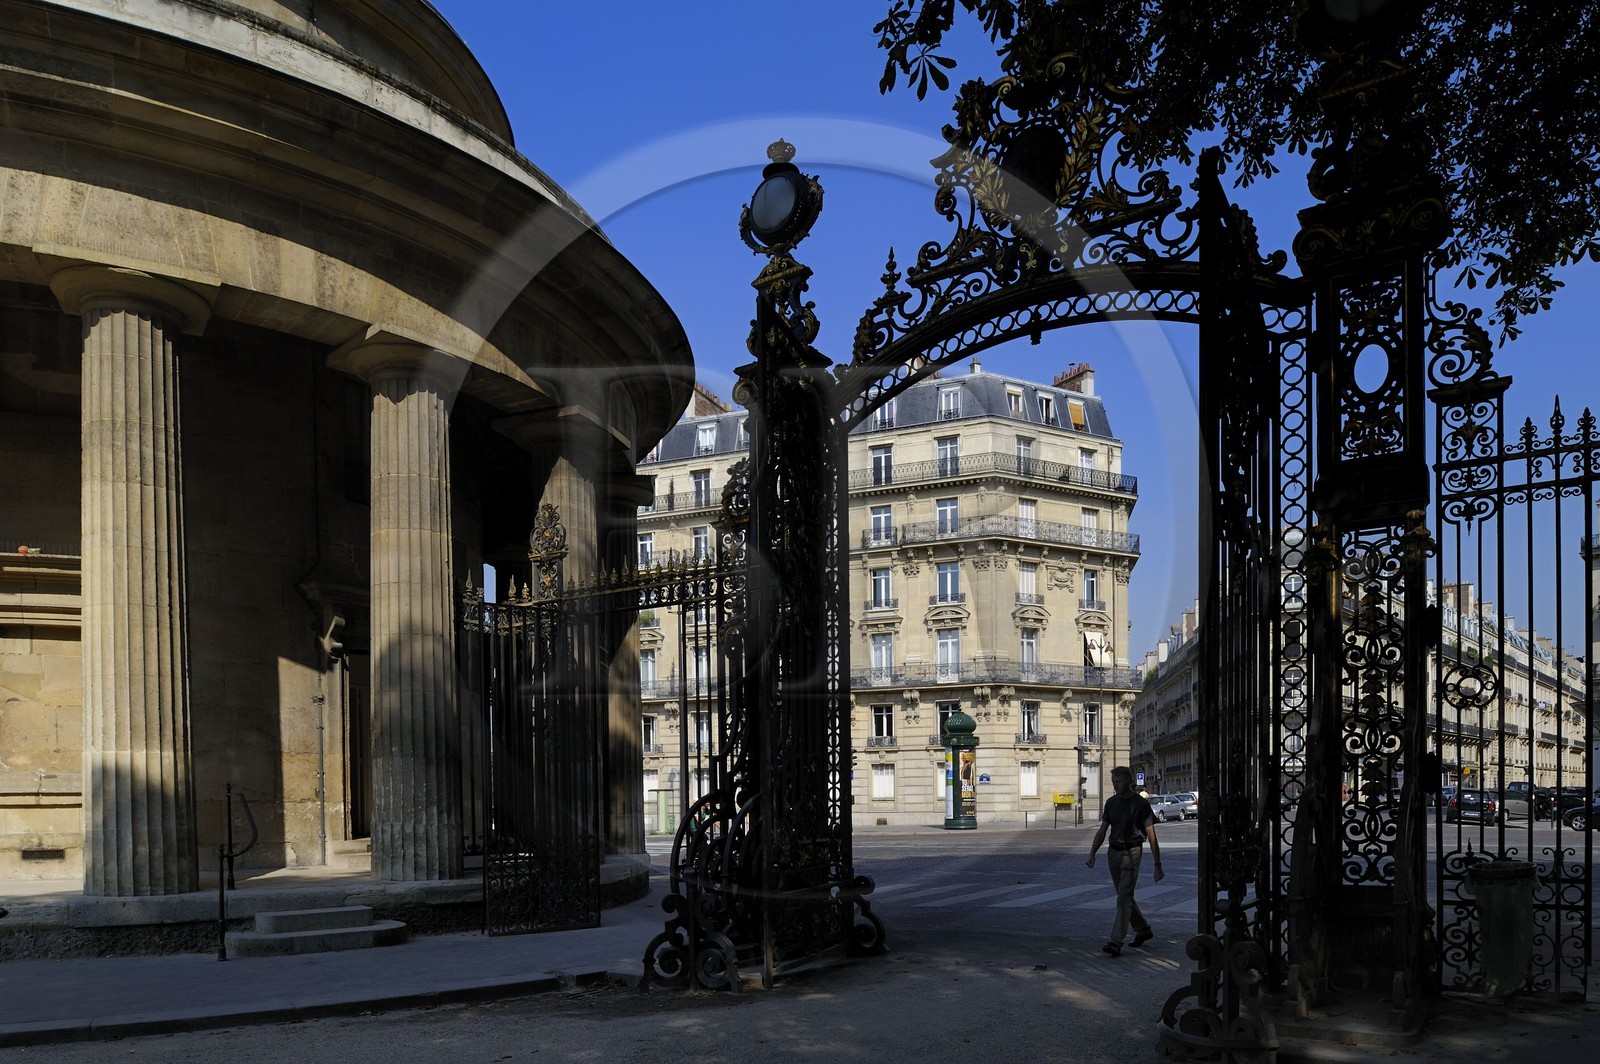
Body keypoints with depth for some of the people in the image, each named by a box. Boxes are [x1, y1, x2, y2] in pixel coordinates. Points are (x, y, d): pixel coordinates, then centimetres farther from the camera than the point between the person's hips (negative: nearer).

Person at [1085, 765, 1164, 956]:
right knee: (1125, 896, 15)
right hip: (1114, 852, 7)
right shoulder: (1111, 802, 9)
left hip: (1131, 853, -7)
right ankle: (1143, 929, 34)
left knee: (1124, 898, -12)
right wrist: (1092, 854, 1)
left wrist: (1157, 865, -10)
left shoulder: (1141, 804, -8)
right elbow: (1102, 830, 13)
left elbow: (1151, 836, -8)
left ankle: (1116, 942, -15)